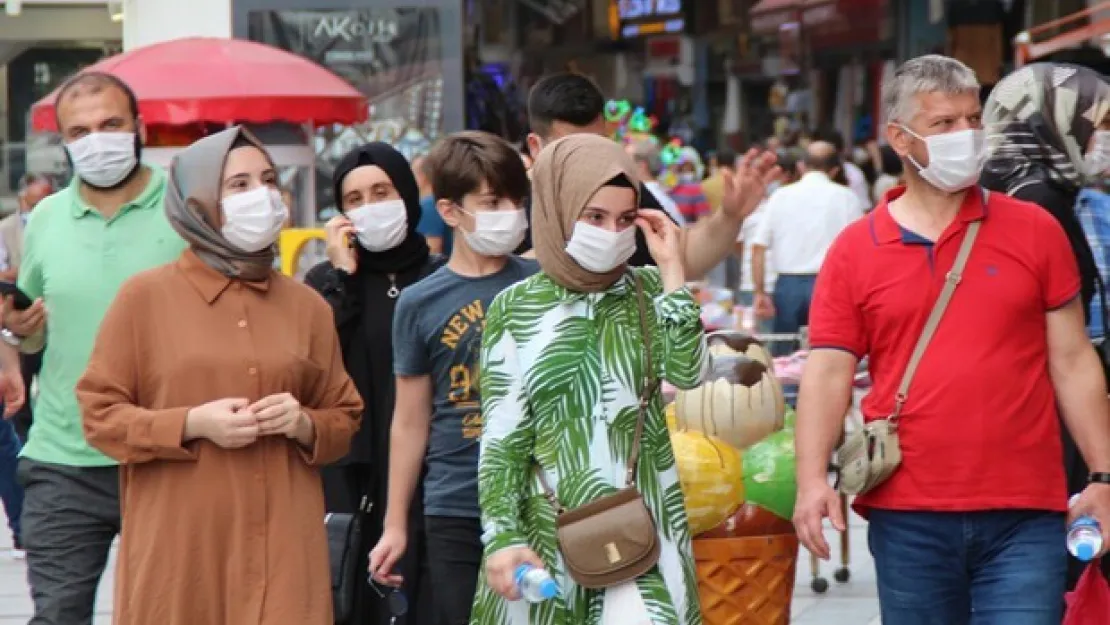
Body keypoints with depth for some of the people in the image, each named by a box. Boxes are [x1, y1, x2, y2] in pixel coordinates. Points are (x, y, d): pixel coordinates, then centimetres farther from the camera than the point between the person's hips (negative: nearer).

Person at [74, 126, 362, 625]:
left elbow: (344, 419, 18)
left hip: (282, 546, 3)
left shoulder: (306, 305, 12)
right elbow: (99, 413, 0)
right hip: (179, 546, -2)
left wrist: (303, 424, -4)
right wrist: (192, 424, -13)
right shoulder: (145, 296, 2)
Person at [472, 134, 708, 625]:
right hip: (549, 528, 0)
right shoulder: (516, 308, 2)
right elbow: (501, 437, 1)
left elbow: (688, 374, -12)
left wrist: (671, 269, -9)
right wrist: (502, 536, -6)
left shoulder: (648, 292, 6)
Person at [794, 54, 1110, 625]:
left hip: (1024, 516, -1)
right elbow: (828, 371, 1)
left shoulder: (1035, 231, 5)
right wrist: (813, 480, -12)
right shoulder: (855, 250, 4)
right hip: (907, 520, 1)